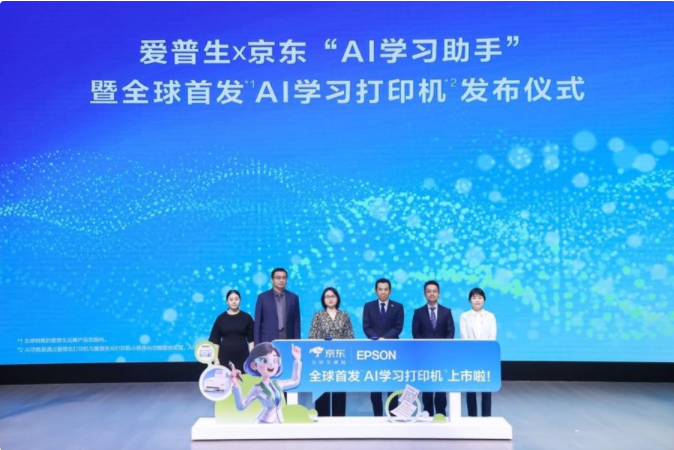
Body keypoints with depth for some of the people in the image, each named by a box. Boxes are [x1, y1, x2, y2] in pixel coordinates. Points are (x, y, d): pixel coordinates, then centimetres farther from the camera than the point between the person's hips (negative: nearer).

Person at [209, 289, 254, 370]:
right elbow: (215, 340, 4)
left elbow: (251, 340, 3)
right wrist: (216, 359, -2)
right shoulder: (221, 318, 3)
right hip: (225, 357, 0)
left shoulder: (247, 317, 3)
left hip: (242, 356, 0)